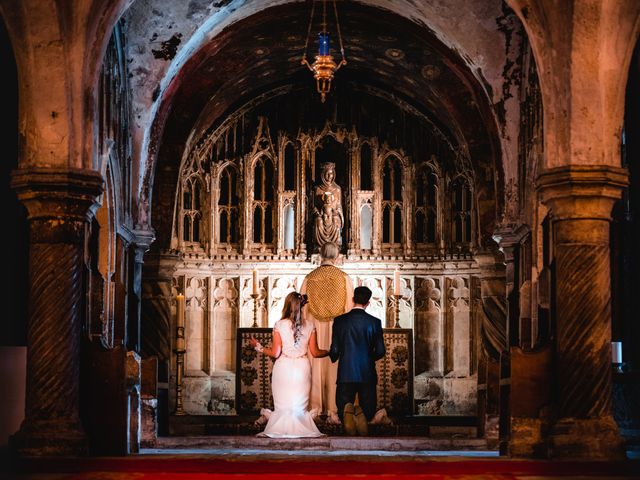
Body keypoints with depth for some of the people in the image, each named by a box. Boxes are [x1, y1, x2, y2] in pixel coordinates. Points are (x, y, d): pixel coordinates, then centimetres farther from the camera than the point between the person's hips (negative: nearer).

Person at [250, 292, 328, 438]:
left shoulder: (279, 325, -8)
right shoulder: (309, 326, -2)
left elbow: (275, 353, -8)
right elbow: (315, 353, 1)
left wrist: (258, 346, 7)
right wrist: (330, 352, 20)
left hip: (284, 367, -2)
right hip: (302, 367, 2)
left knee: (282, 404, 8)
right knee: (300, 405, 11)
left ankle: (280, 431, 10)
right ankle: (300, 430, 11)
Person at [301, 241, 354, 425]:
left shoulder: (309, 278, -3)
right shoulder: (344, 278, -6)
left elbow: (303, 308, 0)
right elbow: (350, 308, -5)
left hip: (314, 329, 1)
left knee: (315, 367, 11)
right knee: (336, 368, 3)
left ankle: (315, 408, 16)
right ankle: (334, 411, 2)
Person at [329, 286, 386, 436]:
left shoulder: (340, 320, -2)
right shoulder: (374, 322, -2)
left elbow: (334, 350, 0)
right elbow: (380, 351, -1)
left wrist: (333, 357, 24)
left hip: (345, 374, 0)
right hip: (367, 373, 0)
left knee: (343, 406, 10)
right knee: (368, 410, 9)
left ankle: (348, 411, -26)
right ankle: (361, 413, -27)